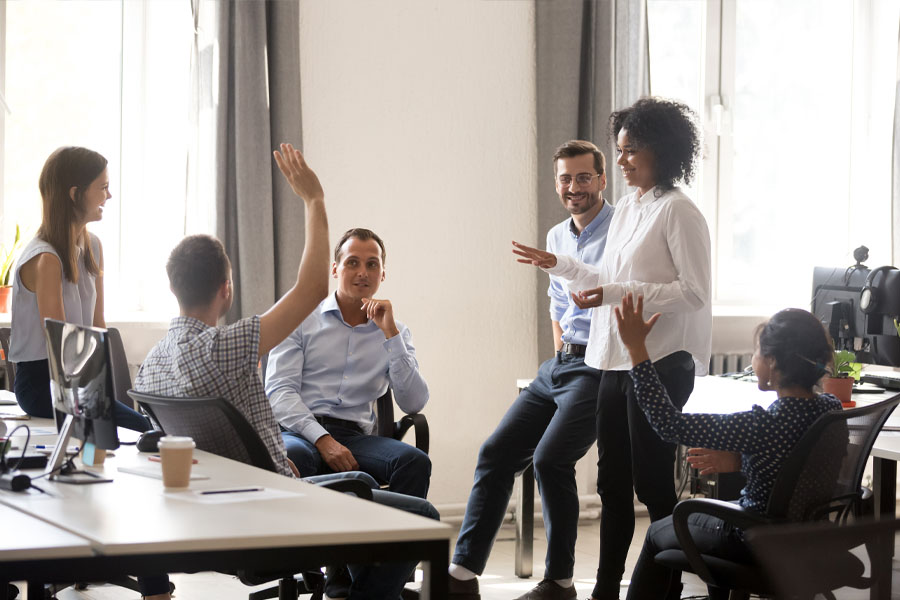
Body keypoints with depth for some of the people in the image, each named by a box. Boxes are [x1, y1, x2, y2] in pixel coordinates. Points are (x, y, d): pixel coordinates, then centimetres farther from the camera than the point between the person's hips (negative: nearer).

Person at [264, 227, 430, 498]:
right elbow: (279, 391, 0)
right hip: (300, 432, -2)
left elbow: (414, 403, 4)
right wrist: (323, 440, -16)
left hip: (354, 437, 3)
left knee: (415, 461, -30)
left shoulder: (395, 332, 19)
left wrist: (390, 333, -2)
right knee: (291, 456, -40)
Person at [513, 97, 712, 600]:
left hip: (661, 363, -9)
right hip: (617, 361, 9)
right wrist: (559, 265, 21)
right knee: (612, 481, 13)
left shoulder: (679, 212, -12)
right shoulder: (626, 209, 15)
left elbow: (694, 292, -17)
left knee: (652, 482, -3)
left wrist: (615, 293, -20)